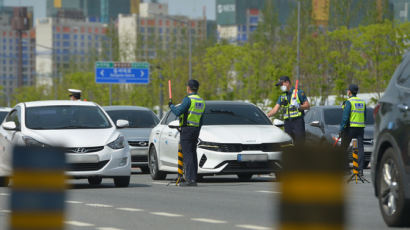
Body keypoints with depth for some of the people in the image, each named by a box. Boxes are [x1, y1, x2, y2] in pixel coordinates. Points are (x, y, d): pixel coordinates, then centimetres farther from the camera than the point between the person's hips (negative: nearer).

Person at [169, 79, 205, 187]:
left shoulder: (188, 99, -12)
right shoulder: (201, 101, 15)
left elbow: (178, 112, -18)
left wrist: (171, 106, 0)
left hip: (187, 129, -8)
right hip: (196, 129, 8)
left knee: (187, 155, -10)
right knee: (192, 154, 11)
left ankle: (190, 179, -17)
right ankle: (193, 179, 11)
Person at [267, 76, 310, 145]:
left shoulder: (299, 92, 1)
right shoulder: (282, 96, 18)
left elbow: (307, 106, 0)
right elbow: (275, 109, 13)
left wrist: (299, 106, -18)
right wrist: (266, 116, -1)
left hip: (298, 121, -5)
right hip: (287, 122, 5)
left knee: (299, 143, -10)